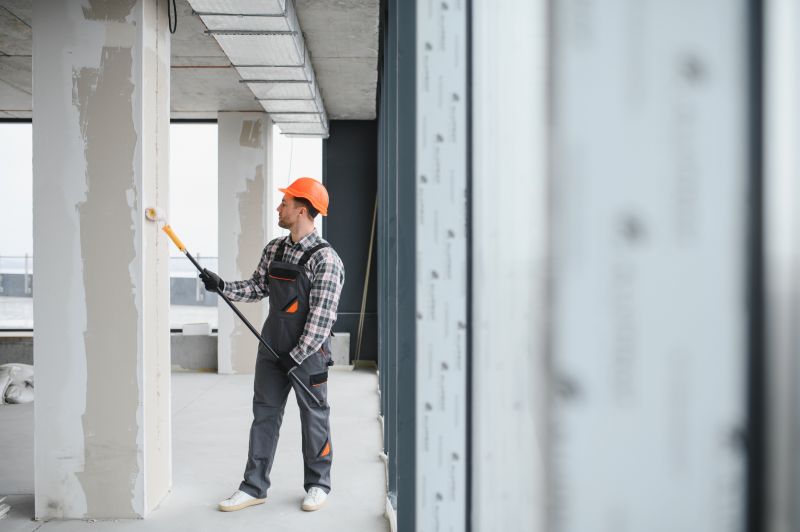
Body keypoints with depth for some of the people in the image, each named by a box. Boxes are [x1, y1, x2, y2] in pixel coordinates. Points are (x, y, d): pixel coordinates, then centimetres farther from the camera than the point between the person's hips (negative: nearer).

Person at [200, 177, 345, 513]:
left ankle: (317, 485, 23)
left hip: (308, 351, -6)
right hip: (272, 346, 6)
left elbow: (322, 315, -18)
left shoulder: (325, 258, -15)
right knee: (264, 415, 10)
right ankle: (254, 487, 19)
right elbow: (259, 287, 16)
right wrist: (223, 287, 2)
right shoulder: (273, 249, 7)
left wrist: (297, 356, -18)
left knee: (314, 418, 7)